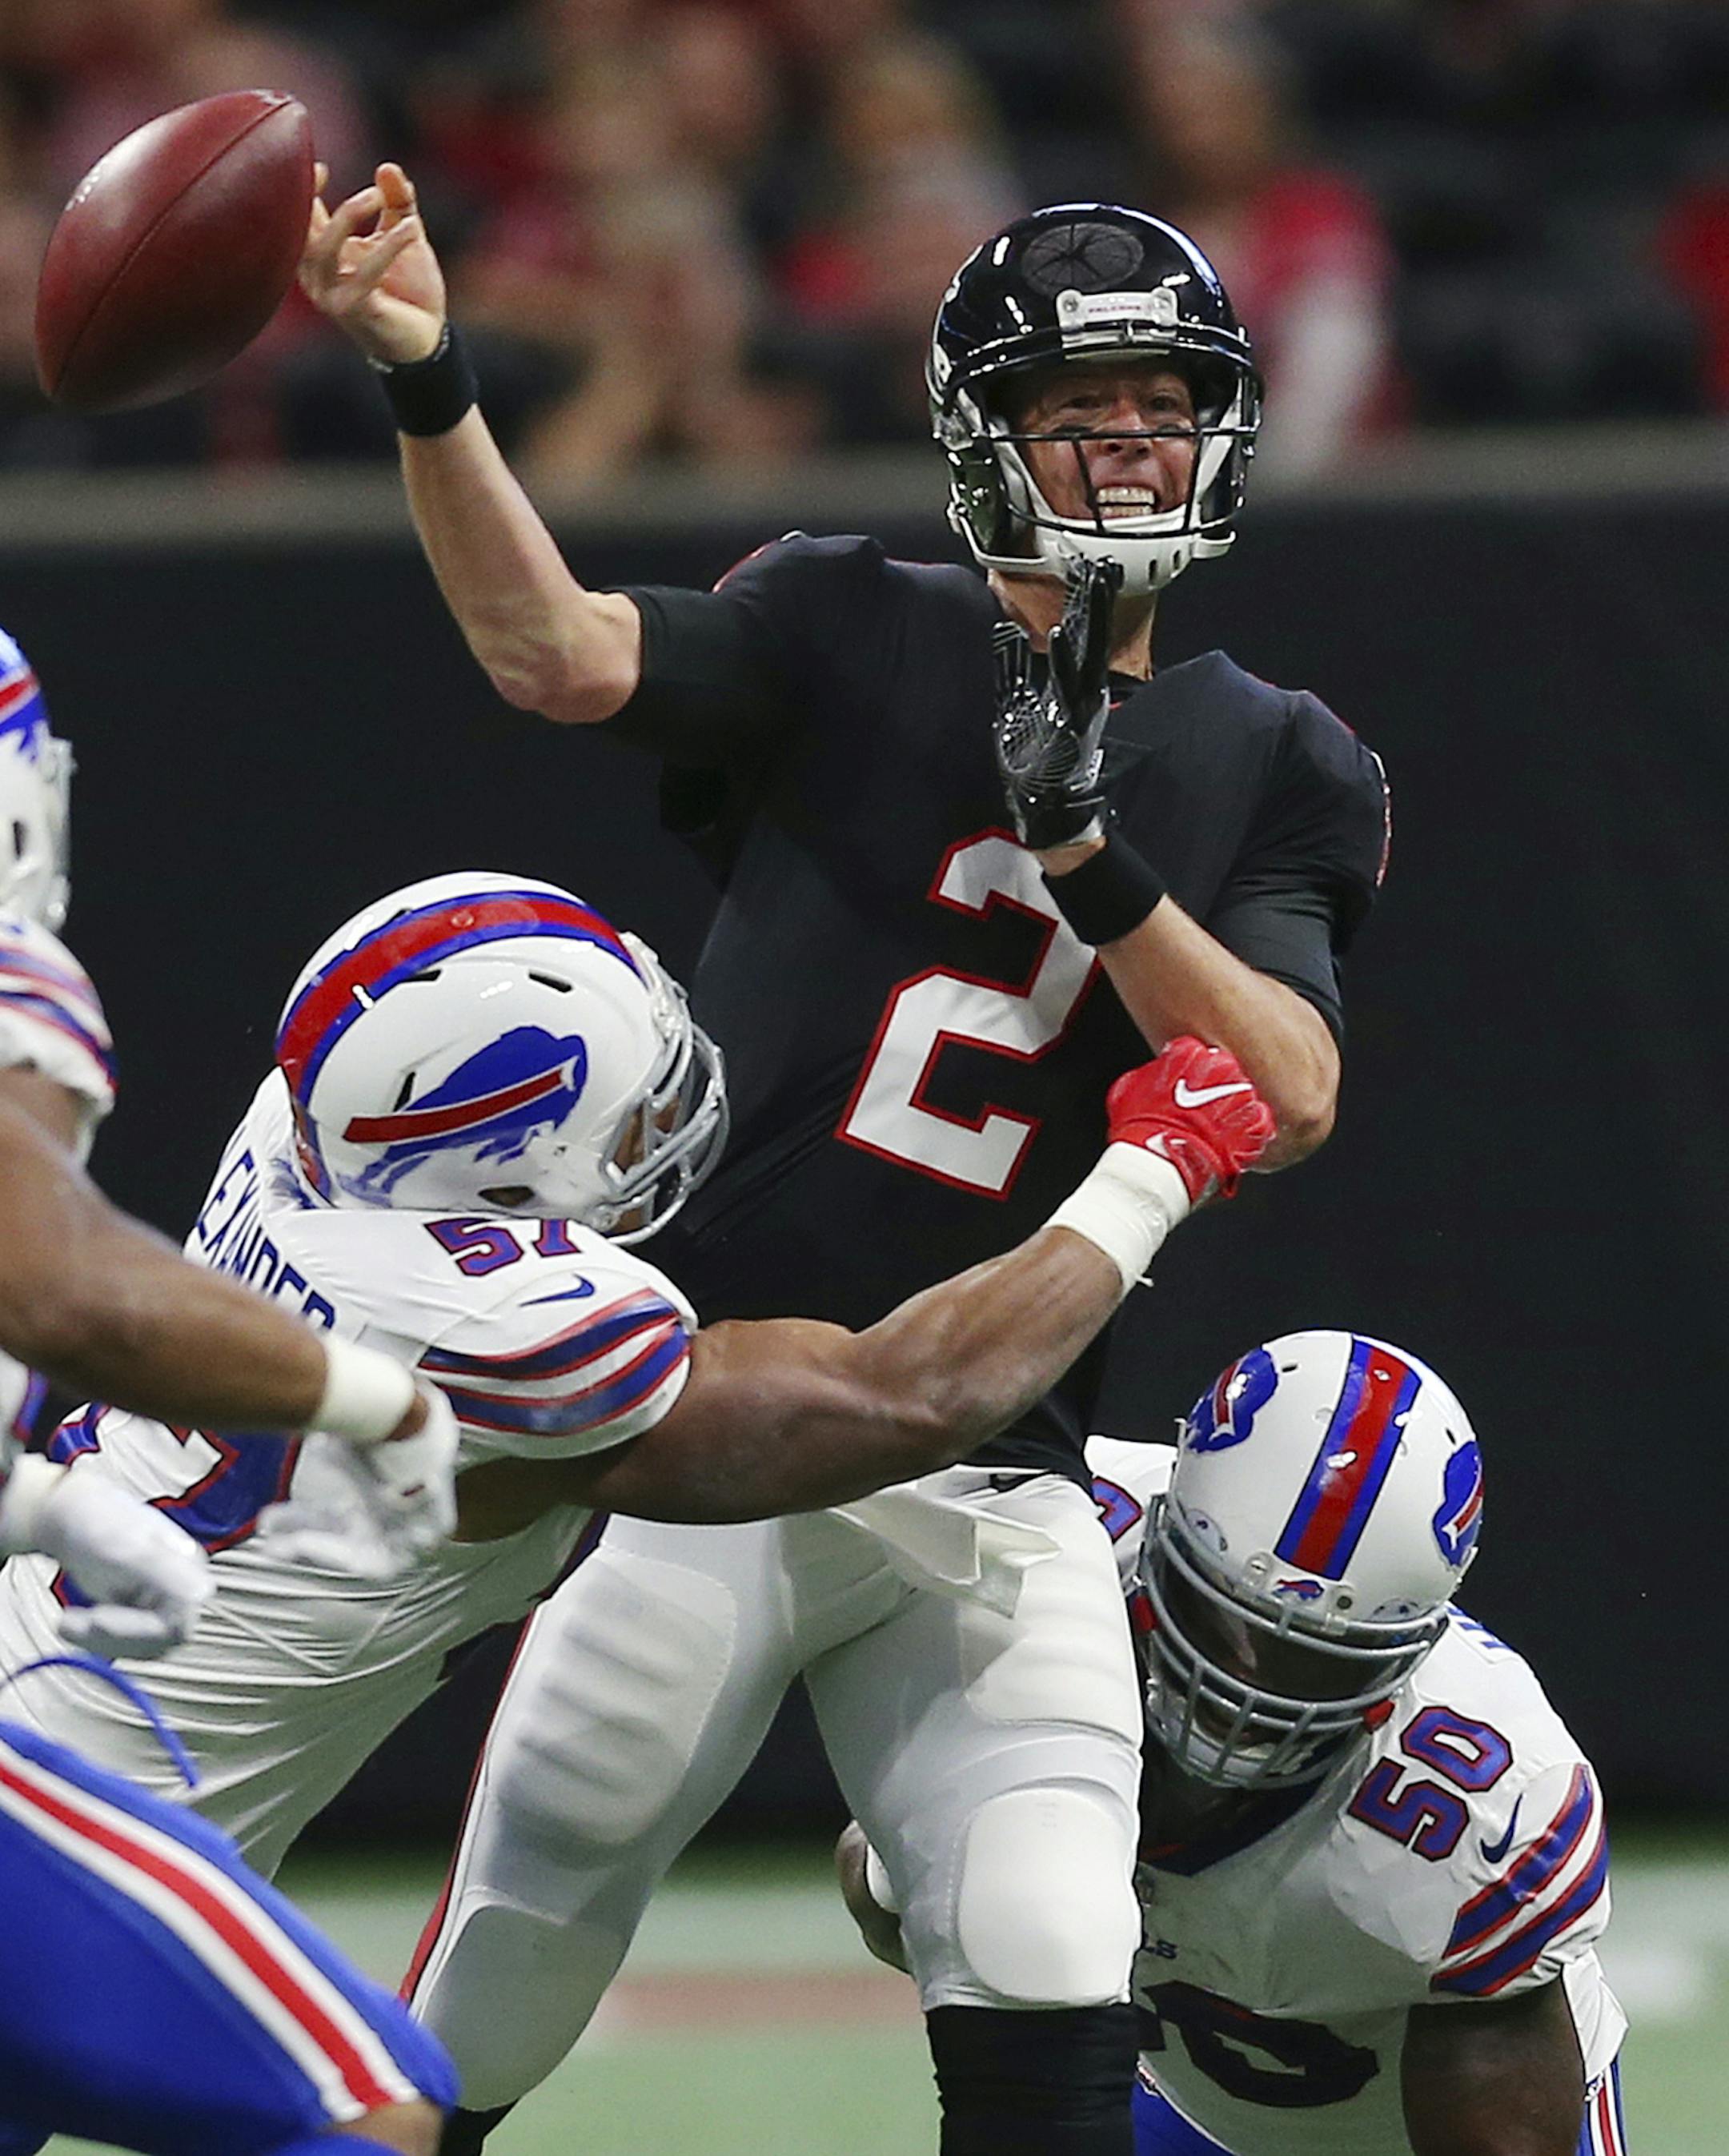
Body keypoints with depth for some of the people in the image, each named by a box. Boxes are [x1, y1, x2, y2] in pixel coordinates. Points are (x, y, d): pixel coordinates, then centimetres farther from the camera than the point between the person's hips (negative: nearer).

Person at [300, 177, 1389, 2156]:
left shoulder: (1273, 768, 11)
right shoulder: (852, 640, 2)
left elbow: (1292, 1098, -3)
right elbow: (563, 657, -17)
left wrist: (1084, 851, -15)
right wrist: (426, 389, -32)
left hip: (990, 1457, 2)